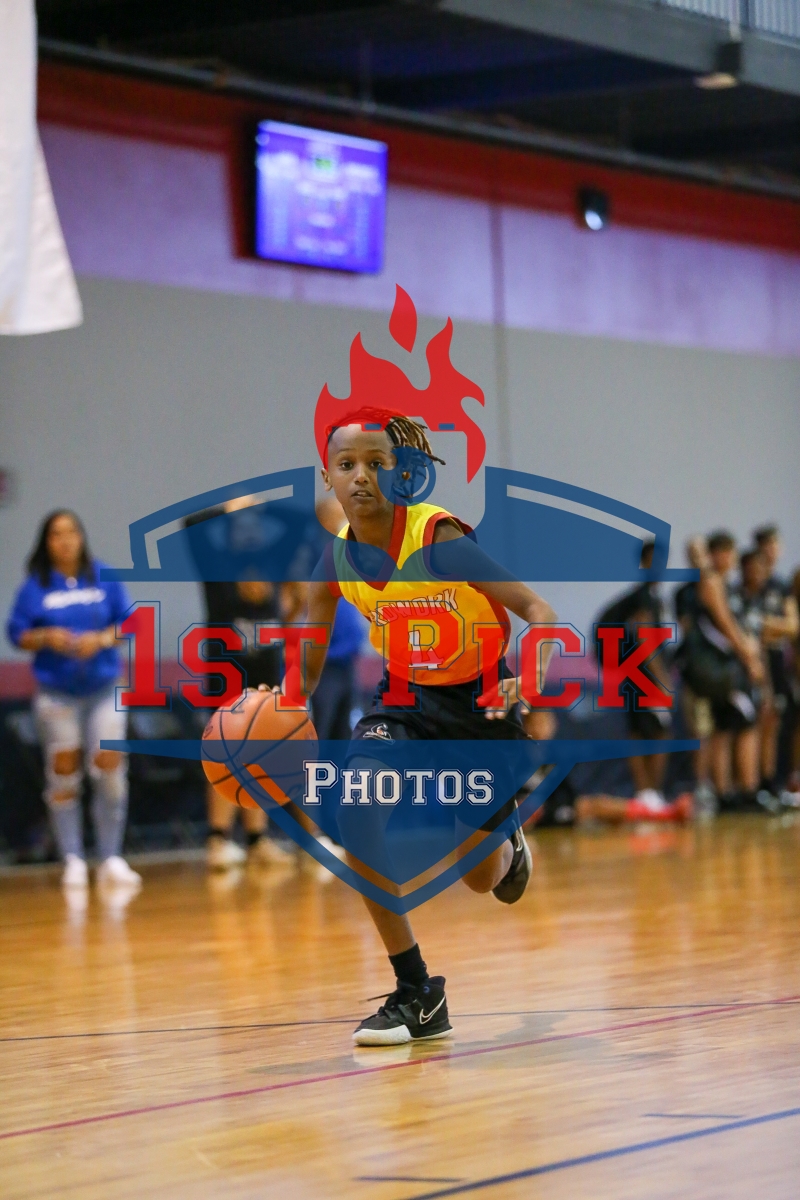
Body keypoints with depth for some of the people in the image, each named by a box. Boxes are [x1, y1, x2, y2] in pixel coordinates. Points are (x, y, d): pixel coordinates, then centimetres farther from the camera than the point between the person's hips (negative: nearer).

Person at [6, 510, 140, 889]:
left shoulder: (103, 578, 4)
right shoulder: (35, 586, 1)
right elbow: (17, 634, 1)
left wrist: (101, 639, -14)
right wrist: (45, 638, -17)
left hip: (103, 688, 1)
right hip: (56, 691, -1)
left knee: (111, 769, -6)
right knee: (64, 773, 2)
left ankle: (111, 859, 3)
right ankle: (73, 860, 10)